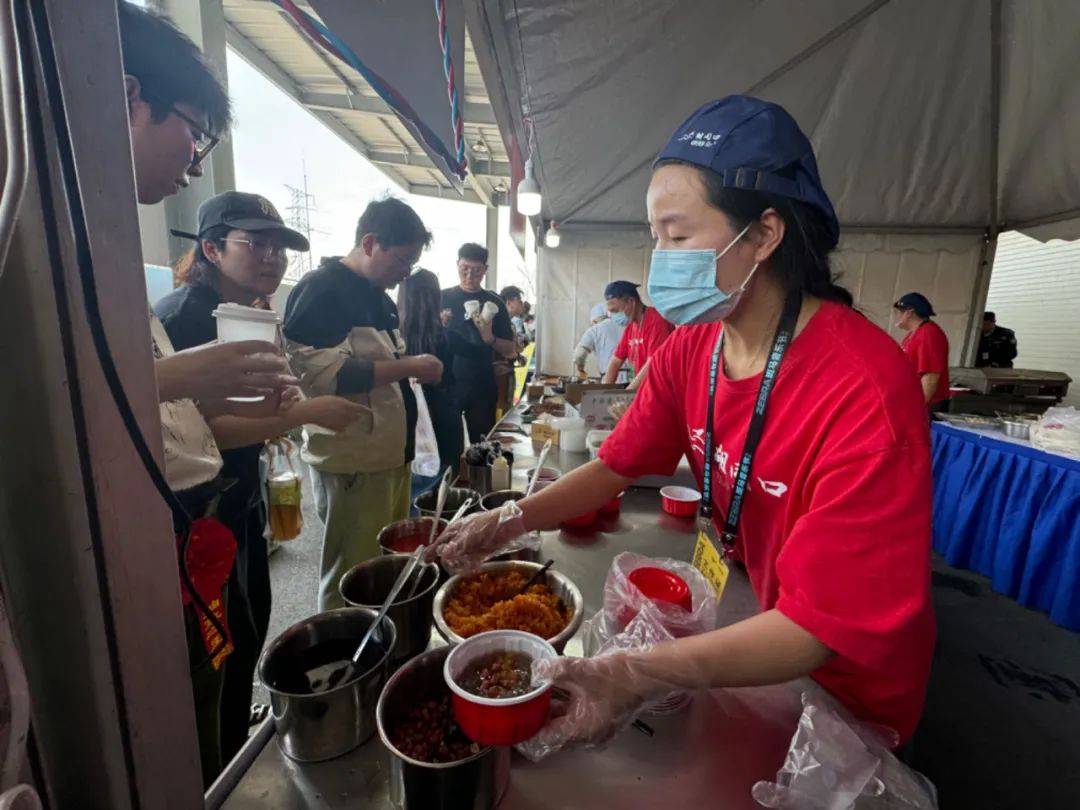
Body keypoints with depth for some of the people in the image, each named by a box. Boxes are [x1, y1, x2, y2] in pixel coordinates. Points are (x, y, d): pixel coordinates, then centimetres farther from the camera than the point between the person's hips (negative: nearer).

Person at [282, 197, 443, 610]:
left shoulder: (378, 296, 17)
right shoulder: (322, 290, -13)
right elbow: (323, 373, -24)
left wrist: (414, 369, 11)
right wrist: (408, 367, -21)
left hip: (392, 455, 9)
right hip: (352, 465, -9)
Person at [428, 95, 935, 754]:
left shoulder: (866, 393, -33)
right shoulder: (689, 351, -12)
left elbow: (829, 625, -32)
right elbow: (617, 465, -7)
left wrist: (641, 674, -40)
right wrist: (511, 521, -20)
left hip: (851, 687, -4)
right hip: (749, 629, 5)